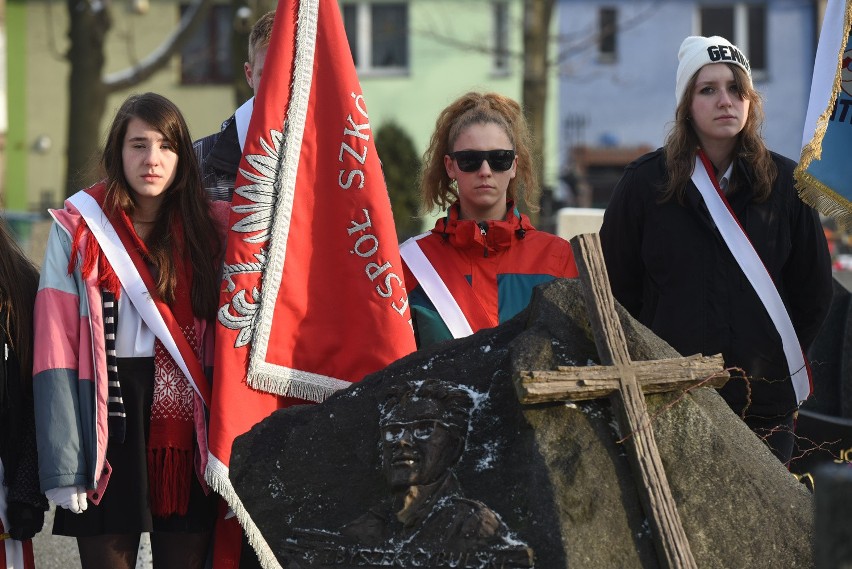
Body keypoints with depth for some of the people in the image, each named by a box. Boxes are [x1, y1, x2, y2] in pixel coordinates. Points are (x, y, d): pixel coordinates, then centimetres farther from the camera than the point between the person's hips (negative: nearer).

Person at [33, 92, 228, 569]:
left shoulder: (211, 229, 7)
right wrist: (63, 466, -13)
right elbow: (58, 349, -6)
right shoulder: (79, 230, 0)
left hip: (187, 427, 2)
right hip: (110, 426, -2)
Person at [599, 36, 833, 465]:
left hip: (765, 398, 2)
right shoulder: (645, 182, 1)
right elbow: (616, 286, 5)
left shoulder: (784, 183, 5)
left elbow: (814, 290, 13)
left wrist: (783, 357, 8)